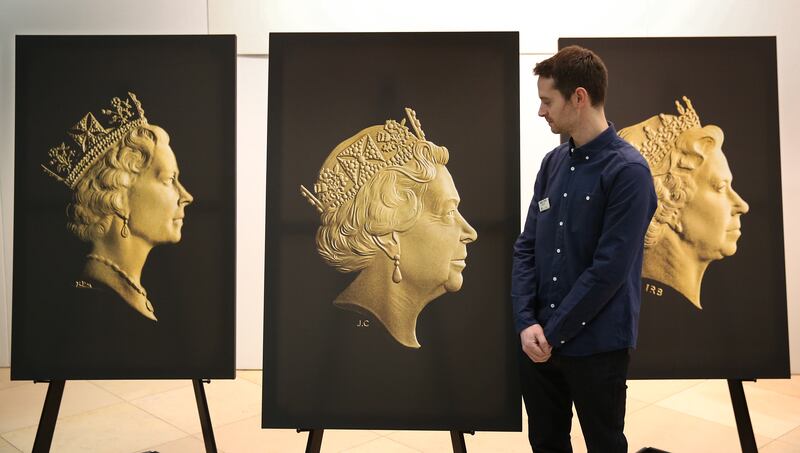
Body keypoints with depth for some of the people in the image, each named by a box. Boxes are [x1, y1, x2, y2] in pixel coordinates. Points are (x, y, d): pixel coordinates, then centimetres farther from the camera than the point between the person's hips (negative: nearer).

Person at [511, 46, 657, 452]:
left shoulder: (628, 171, -14)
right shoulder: (552, 163, 4)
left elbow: (610, 269, -19)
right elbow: (526, 246, 3)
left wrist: (553, 333, -14)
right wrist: (526, 322, -8)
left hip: (596, 346, -5)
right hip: (538, 342, 6)